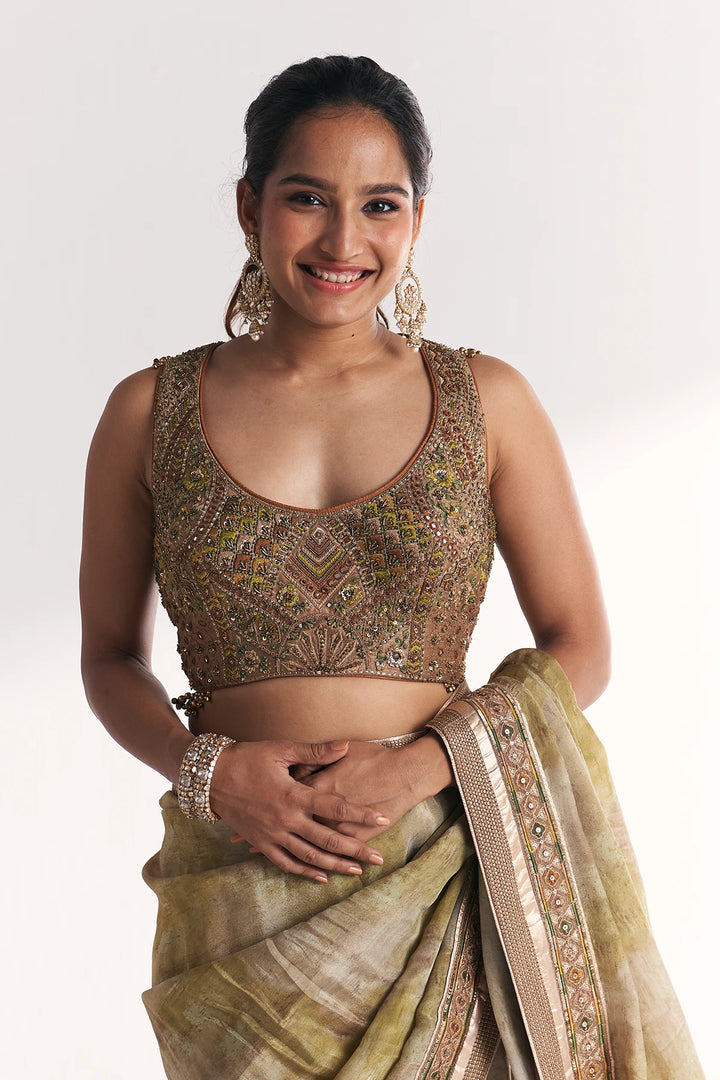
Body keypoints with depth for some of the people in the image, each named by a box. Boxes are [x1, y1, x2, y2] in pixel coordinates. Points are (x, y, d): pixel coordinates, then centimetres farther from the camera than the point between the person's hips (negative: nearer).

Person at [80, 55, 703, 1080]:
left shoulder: (488, 401, 1)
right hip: (242, 890, 0)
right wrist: (207, 767, -11)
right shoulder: (153, 413, 1)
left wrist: (423, 760, -13)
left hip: (447, 878, 0)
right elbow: (111, 658, 8)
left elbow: (579, 648, 3)